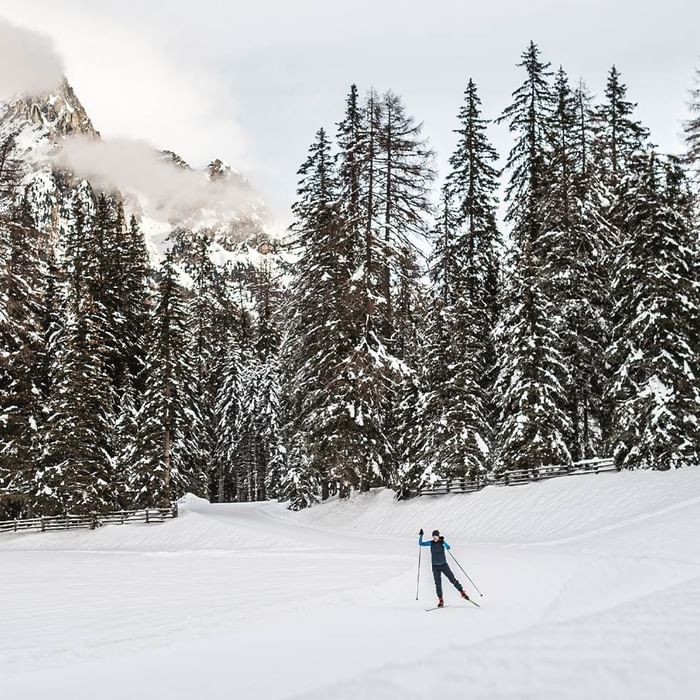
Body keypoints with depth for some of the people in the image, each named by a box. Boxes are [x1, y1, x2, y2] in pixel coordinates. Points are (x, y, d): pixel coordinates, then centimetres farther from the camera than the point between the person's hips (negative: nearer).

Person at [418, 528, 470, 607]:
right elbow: (420, 543, -4)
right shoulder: (430, 543, -2)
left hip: (444, 565, -1)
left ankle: (462, 592, 13)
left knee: (452, 579, -4)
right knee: (438, 583, -1)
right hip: (435, 566, 1)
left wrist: (443, 541, -40)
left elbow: (448, 548, -25)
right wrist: (421, 536, -17)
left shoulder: (442, 542, -7)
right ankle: (440, 600, 4)